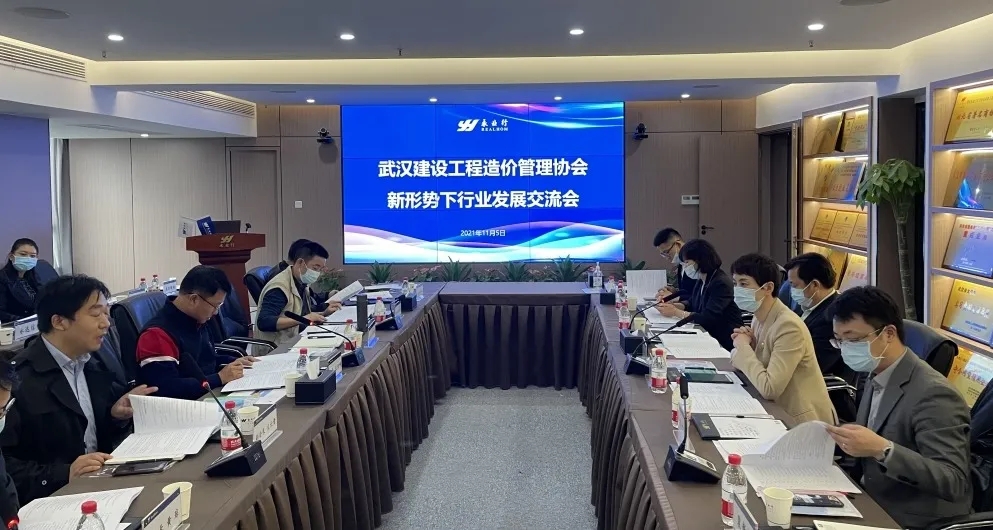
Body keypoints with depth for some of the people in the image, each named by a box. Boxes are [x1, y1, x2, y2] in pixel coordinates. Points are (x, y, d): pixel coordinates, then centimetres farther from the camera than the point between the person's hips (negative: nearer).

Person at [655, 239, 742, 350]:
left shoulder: (721, 283, -19)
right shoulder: (701, 280, 5)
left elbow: (707, 319, -25)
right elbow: (691, 303, 17)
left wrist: (676, 312, -21)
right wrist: (673, 305, -3)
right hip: (709, 334, 7)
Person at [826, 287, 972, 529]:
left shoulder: (932, 394, -20)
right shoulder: (878, 377, 5)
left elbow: (953, 482, -26)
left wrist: (882, 450, -35)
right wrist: (836, 441, -6)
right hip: (872, 507, 7)